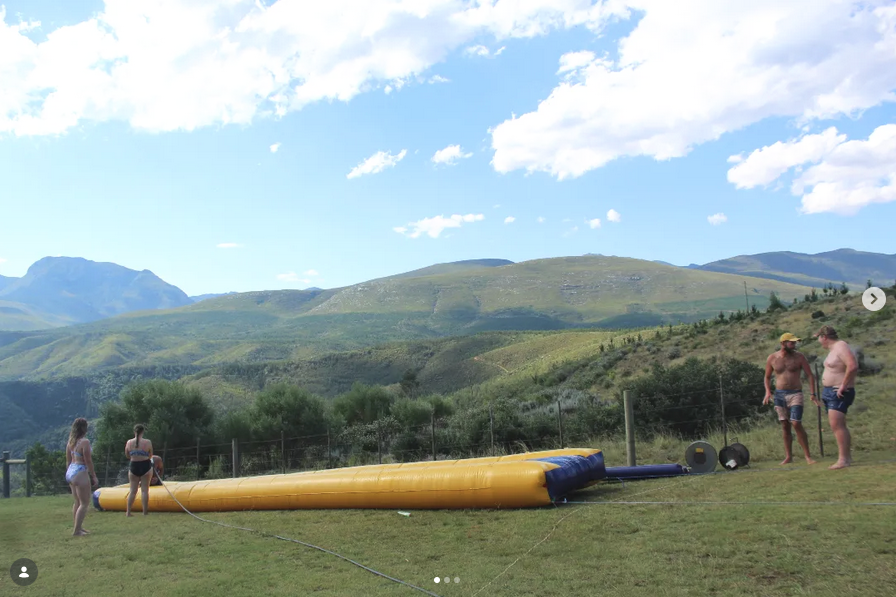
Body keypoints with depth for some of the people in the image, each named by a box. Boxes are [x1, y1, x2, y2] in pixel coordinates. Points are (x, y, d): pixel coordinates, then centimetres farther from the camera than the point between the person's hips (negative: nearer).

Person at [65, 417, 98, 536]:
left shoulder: (70, 441, 9)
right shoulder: (85, 442, -15)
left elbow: (68, 460, 14)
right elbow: (88, 461, -14)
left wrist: (69, 474, 23)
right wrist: (94, 476, -8)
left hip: (70, 472, 9)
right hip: (80, 473, -9)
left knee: (78, 502, 19)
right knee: (84, 503, -2)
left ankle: (79, 527, 27)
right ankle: (77, 530, -4)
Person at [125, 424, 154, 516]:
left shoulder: (129, 442, -3)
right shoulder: (147, 442, -10)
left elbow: (127, 455, 8)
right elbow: (150, 456, 1)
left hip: (134, 467, 2)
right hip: (145, 467, -2)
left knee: (133, 490, 10)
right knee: (144, 490, 3)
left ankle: (128, 512, 10)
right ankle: (145, 512, 4)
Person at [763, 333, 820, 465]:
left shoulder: (799, 357, -2)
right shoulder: (772, 358, 3)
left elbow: (810, 375, 0)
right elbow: (767, 377, 13)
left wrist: (813, 393, -9)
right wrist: (768, 392, -2)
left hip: (795, 394, -2)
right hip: (779, 394, 3)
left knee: (796, 424, -13)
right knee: (785, 426, 5)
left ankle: (808, 456, -4)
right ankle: (788, 456, 12)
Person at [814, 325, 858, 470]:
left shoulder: (841, 347, -16)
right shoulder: (834, 349, 16)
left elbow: (853, 366, -30)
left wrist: (843, 386, -25)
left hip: (839, 393, -11)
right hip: (830, 392, 11)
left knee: (836, 425, -16)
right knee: (839, 426, 14)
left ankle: (843, 459, -17)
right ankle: (847, 456, 21)